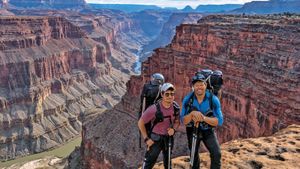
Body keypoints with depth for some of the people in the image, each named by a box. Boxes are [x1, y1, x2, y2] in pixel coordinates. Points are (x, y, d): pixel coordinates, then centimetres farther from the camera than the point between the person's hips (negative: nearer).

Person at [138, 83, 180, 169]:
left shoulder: (175, 106, -12)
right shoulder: (154, 109, -27)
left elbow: (177, 121, 6)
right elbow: (140, 123, -15)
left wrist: (173, 129, -15)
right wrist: (146, 139, -14)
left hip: (169, 137, 5)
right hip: (155, 138, -5)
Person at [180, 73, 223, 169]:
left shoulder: (213, 99, -19)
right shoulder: (187, 99, -17)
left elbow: (220, 121, -19)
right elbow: (183, 121, -14)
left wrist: (204, 118, -35)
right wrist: (192, 114, -35)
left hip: (208, 131, -1)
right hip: (192, 131, 1)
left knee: (216, 154, -18)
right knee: (194, 156, 17)